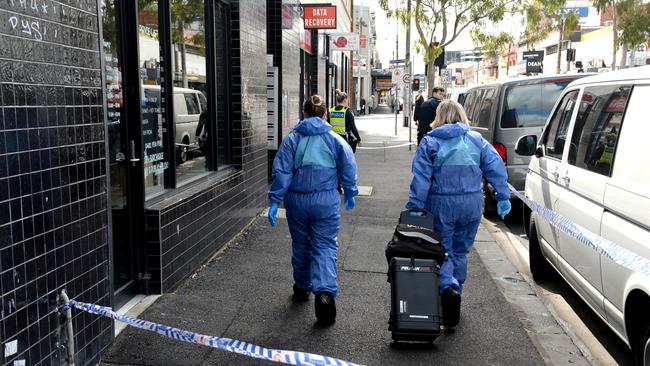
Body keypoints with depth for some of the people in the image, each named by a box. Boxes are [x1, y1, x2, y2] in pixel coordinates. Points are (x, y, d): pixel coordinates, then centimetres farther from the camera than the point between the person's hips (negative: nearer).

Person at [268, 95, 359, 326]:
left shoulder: (292, 139, -2)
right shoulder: (336, 140, -2)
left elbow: (281, 172, -6)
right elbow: (349, 169, 2)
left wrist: (275, 201, -4)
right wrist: (349, 194, 17)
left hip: (297, 202, 1)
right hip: (326, 202, -1)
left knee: (300, 244, 18)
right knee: (325, 247, 0)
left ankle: (302, 287, 34)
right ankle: (324, 292, -18)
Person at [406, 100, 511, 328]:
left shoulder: (430, 142, -3)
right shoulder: (477, 140, 6)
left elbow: (421, 178, -10)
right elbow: (496, 168, 1)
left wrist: (414, 208, -9)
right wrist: (503, 197, 5)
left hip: (441, 205, -3)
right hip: (471, 205, 3)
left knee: (442, 251, 6)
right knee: (460, 251, 17)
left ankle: (448, 288, -18)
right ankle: (455, 293, 27)